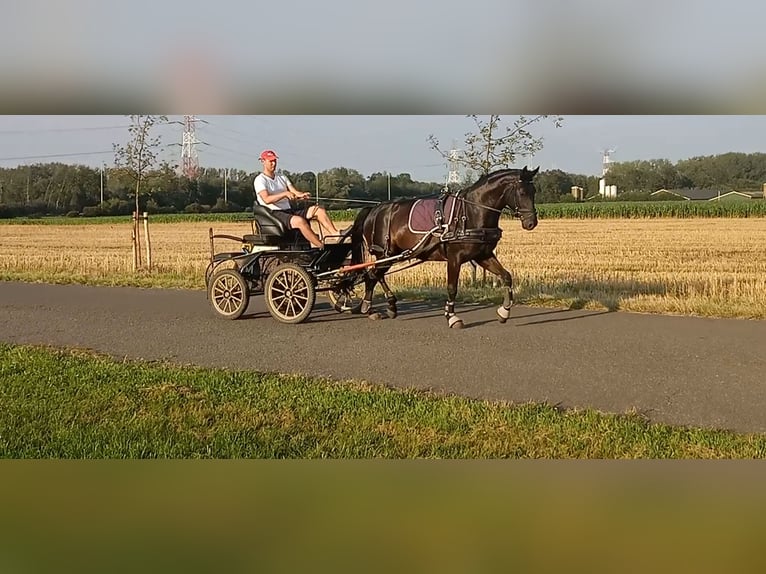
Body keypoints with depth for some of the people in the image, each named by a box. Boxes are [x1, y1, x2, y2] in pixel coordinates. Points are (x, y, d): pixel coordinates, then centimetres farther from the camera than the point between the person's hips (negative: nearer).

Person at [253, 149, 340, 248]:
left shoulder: (282, 178, 23)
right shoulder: (260, 180, 0)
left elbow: (295, 192, 9)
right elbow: (267, 199, -18)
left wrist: (302, 195, -15)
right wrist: (285, 194, -29)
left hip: (289, 210, 7)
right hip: (274, 213, -7)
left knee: (319, 210, -12)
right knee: (299, 220, -36)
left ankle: (336, 234, -26)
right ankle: (322, 247, -38)